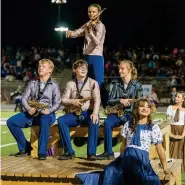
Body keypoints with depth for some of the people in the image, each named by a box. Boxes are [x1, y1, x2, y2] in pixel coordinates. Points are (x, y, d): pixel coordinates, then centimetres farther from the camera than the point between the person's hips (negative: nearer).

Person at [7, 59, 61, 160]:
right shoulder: (32, 84, 17)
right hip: (32, 113, 5)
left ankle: (42, 152, -37)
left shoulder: (54, 85, 6)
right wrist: (28, 108, -13)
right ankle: (25, 148, -4)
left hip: (47, 114, -4)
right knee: (11, 121, -16)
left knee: (44, 121, -42)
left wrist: (49, 110, -21)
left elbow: (57, 103, -1)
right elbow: (24, 98, 8)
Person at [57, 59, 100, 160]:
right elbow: (63, 100, 7)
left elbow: (97, 99, -10)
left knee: (94, 121, -36)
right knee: (61, 120, -26)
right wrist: (72, 101, -16)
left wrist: (95, 113, -29)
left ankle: (91, 152, -31)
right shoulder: (70, 84, 13)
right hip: (74, 114, 3)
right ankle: (69, 151, -21)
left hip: (88, 112, -2)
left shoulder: (93, 83, 4)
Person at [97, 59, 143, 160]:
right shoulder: (116, 84, 14)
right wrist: (120, 100, -11)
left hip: (131, 113, -3)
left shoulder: (137, 85, 5)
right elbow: (110, 101, 8)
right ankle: (108, 152, -27)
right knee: (107, 122, -30)